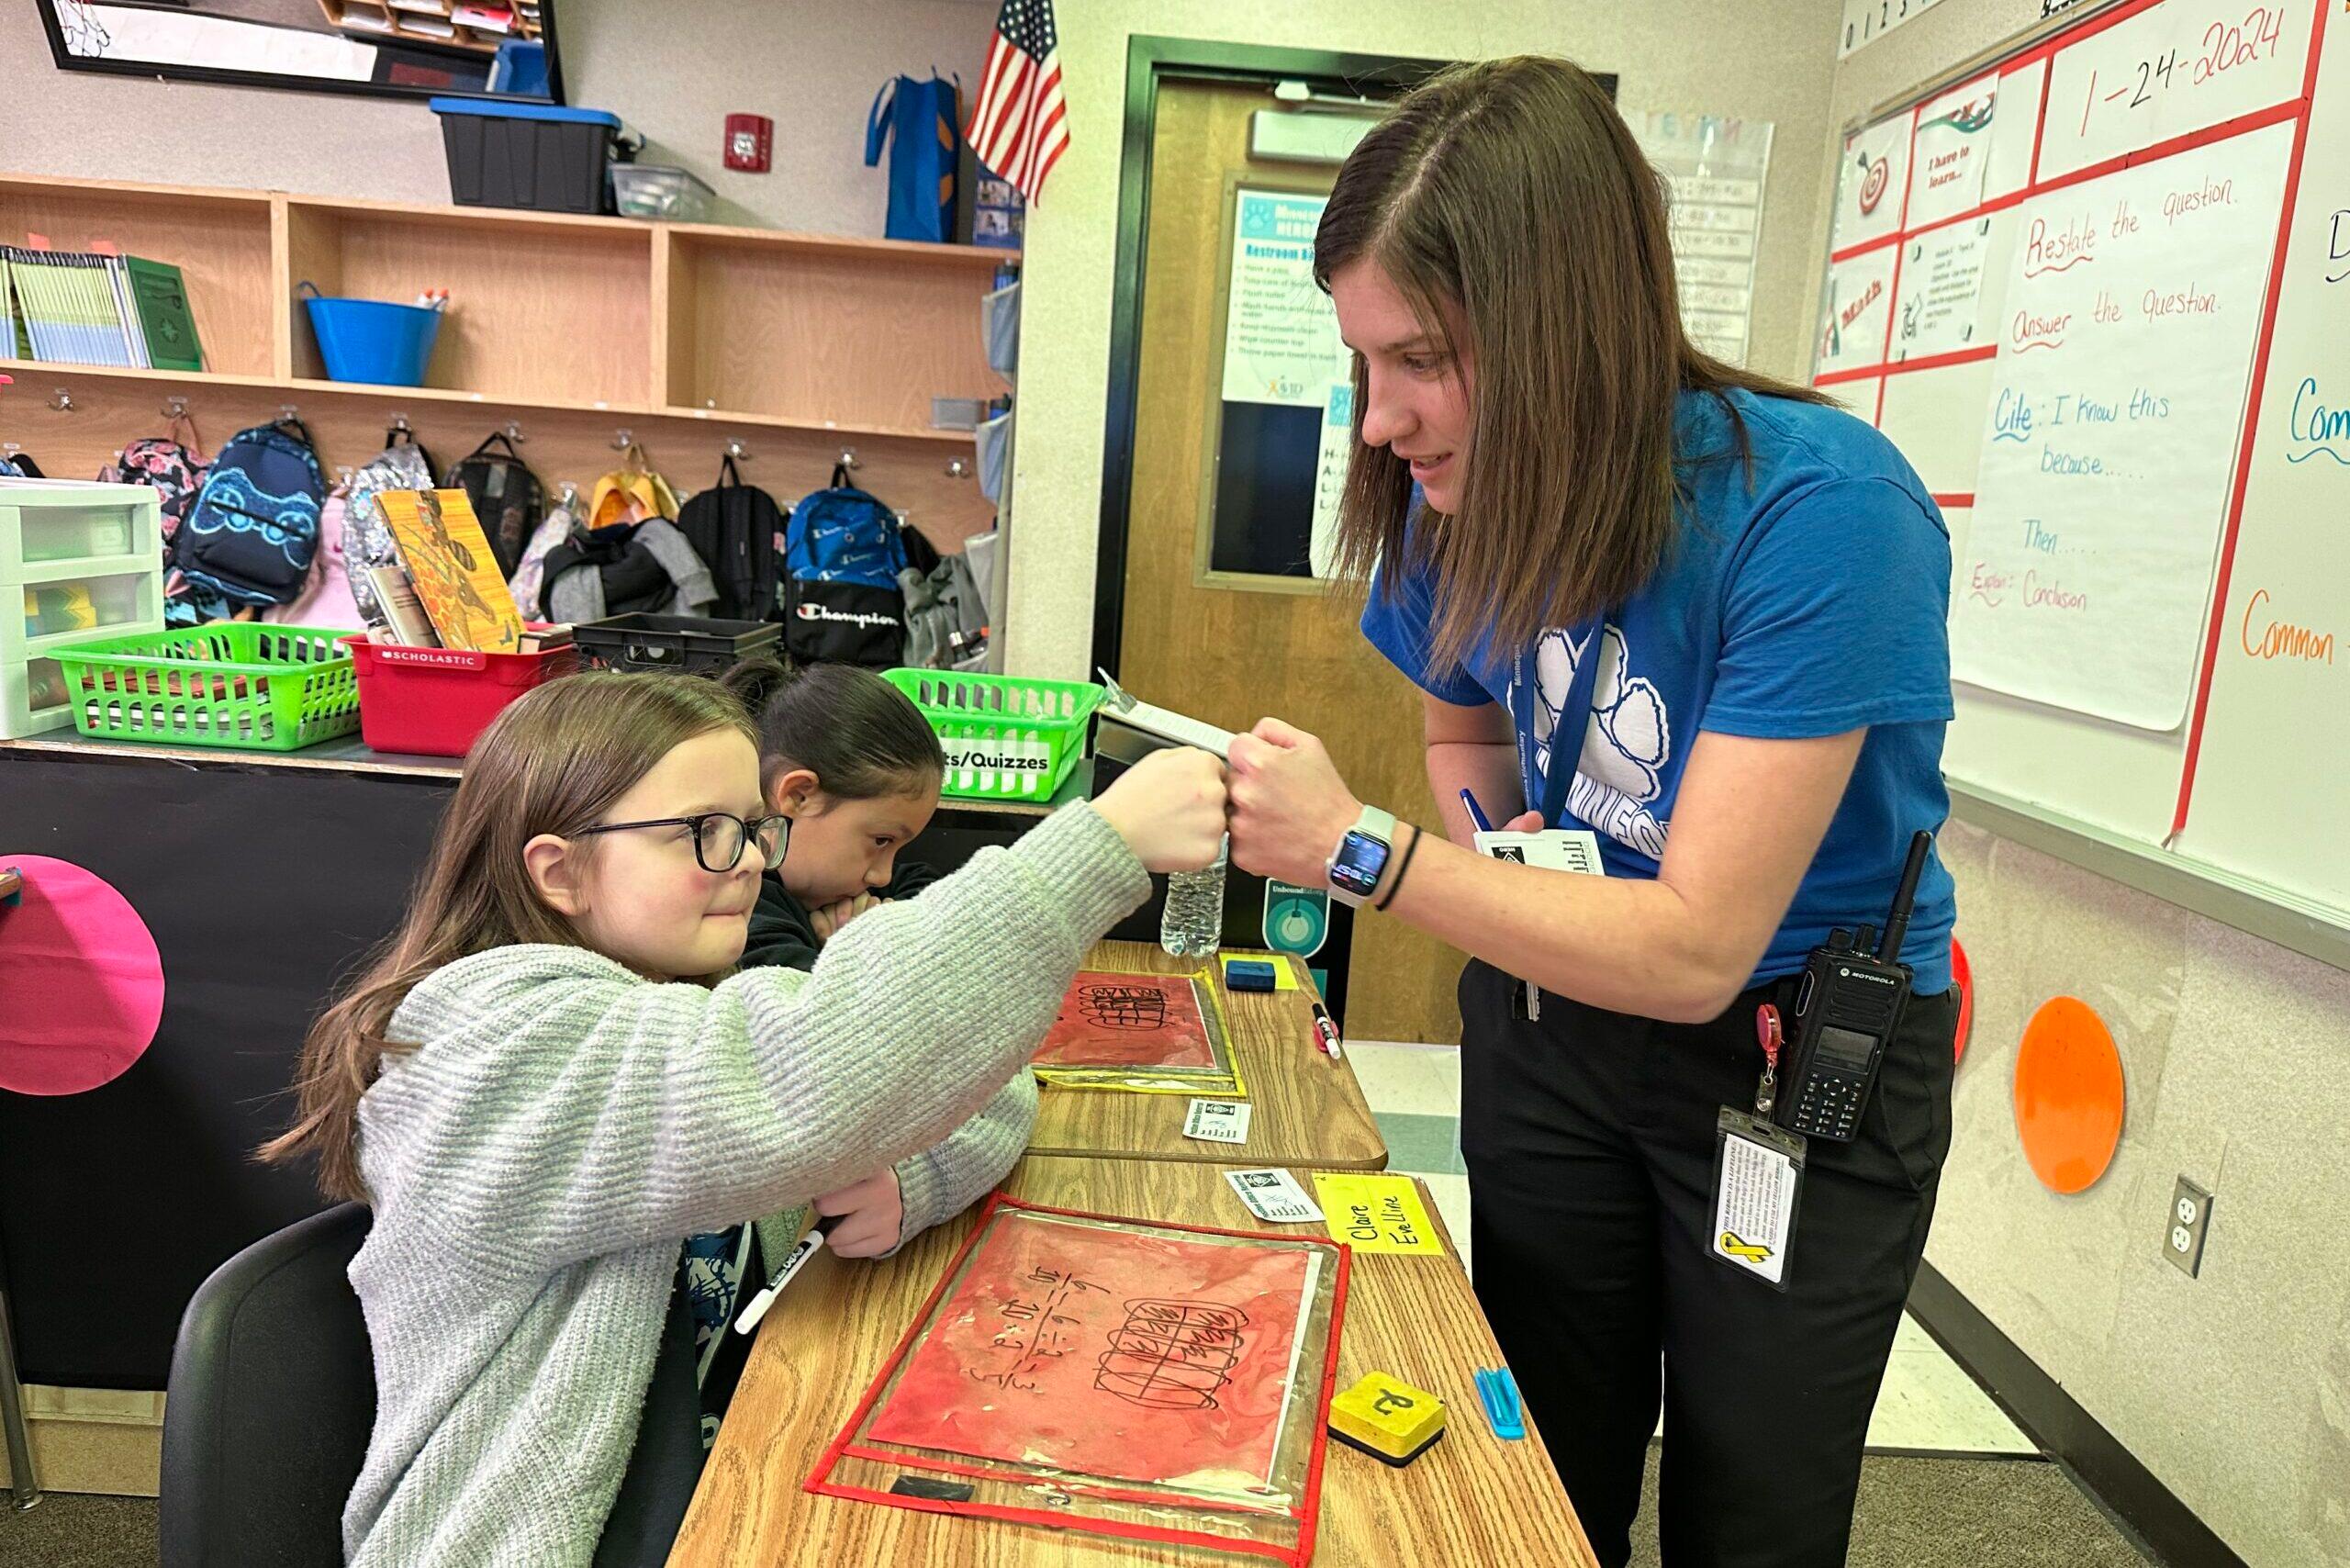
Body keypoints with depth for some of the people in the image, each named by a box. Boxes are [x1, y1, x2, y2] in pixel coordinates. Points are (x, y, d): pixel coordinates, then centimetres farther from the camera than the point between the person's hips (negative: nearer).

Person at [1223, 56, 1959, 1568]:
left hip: (1807, 1061, -4)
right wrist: (1491, 863, -12)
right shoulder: (1469, 497, -11)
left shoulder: (1820, 509, -30)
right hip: (1555, 1018, 5)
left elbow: (1696, 949, -29)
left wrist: (1358, 846, -31)